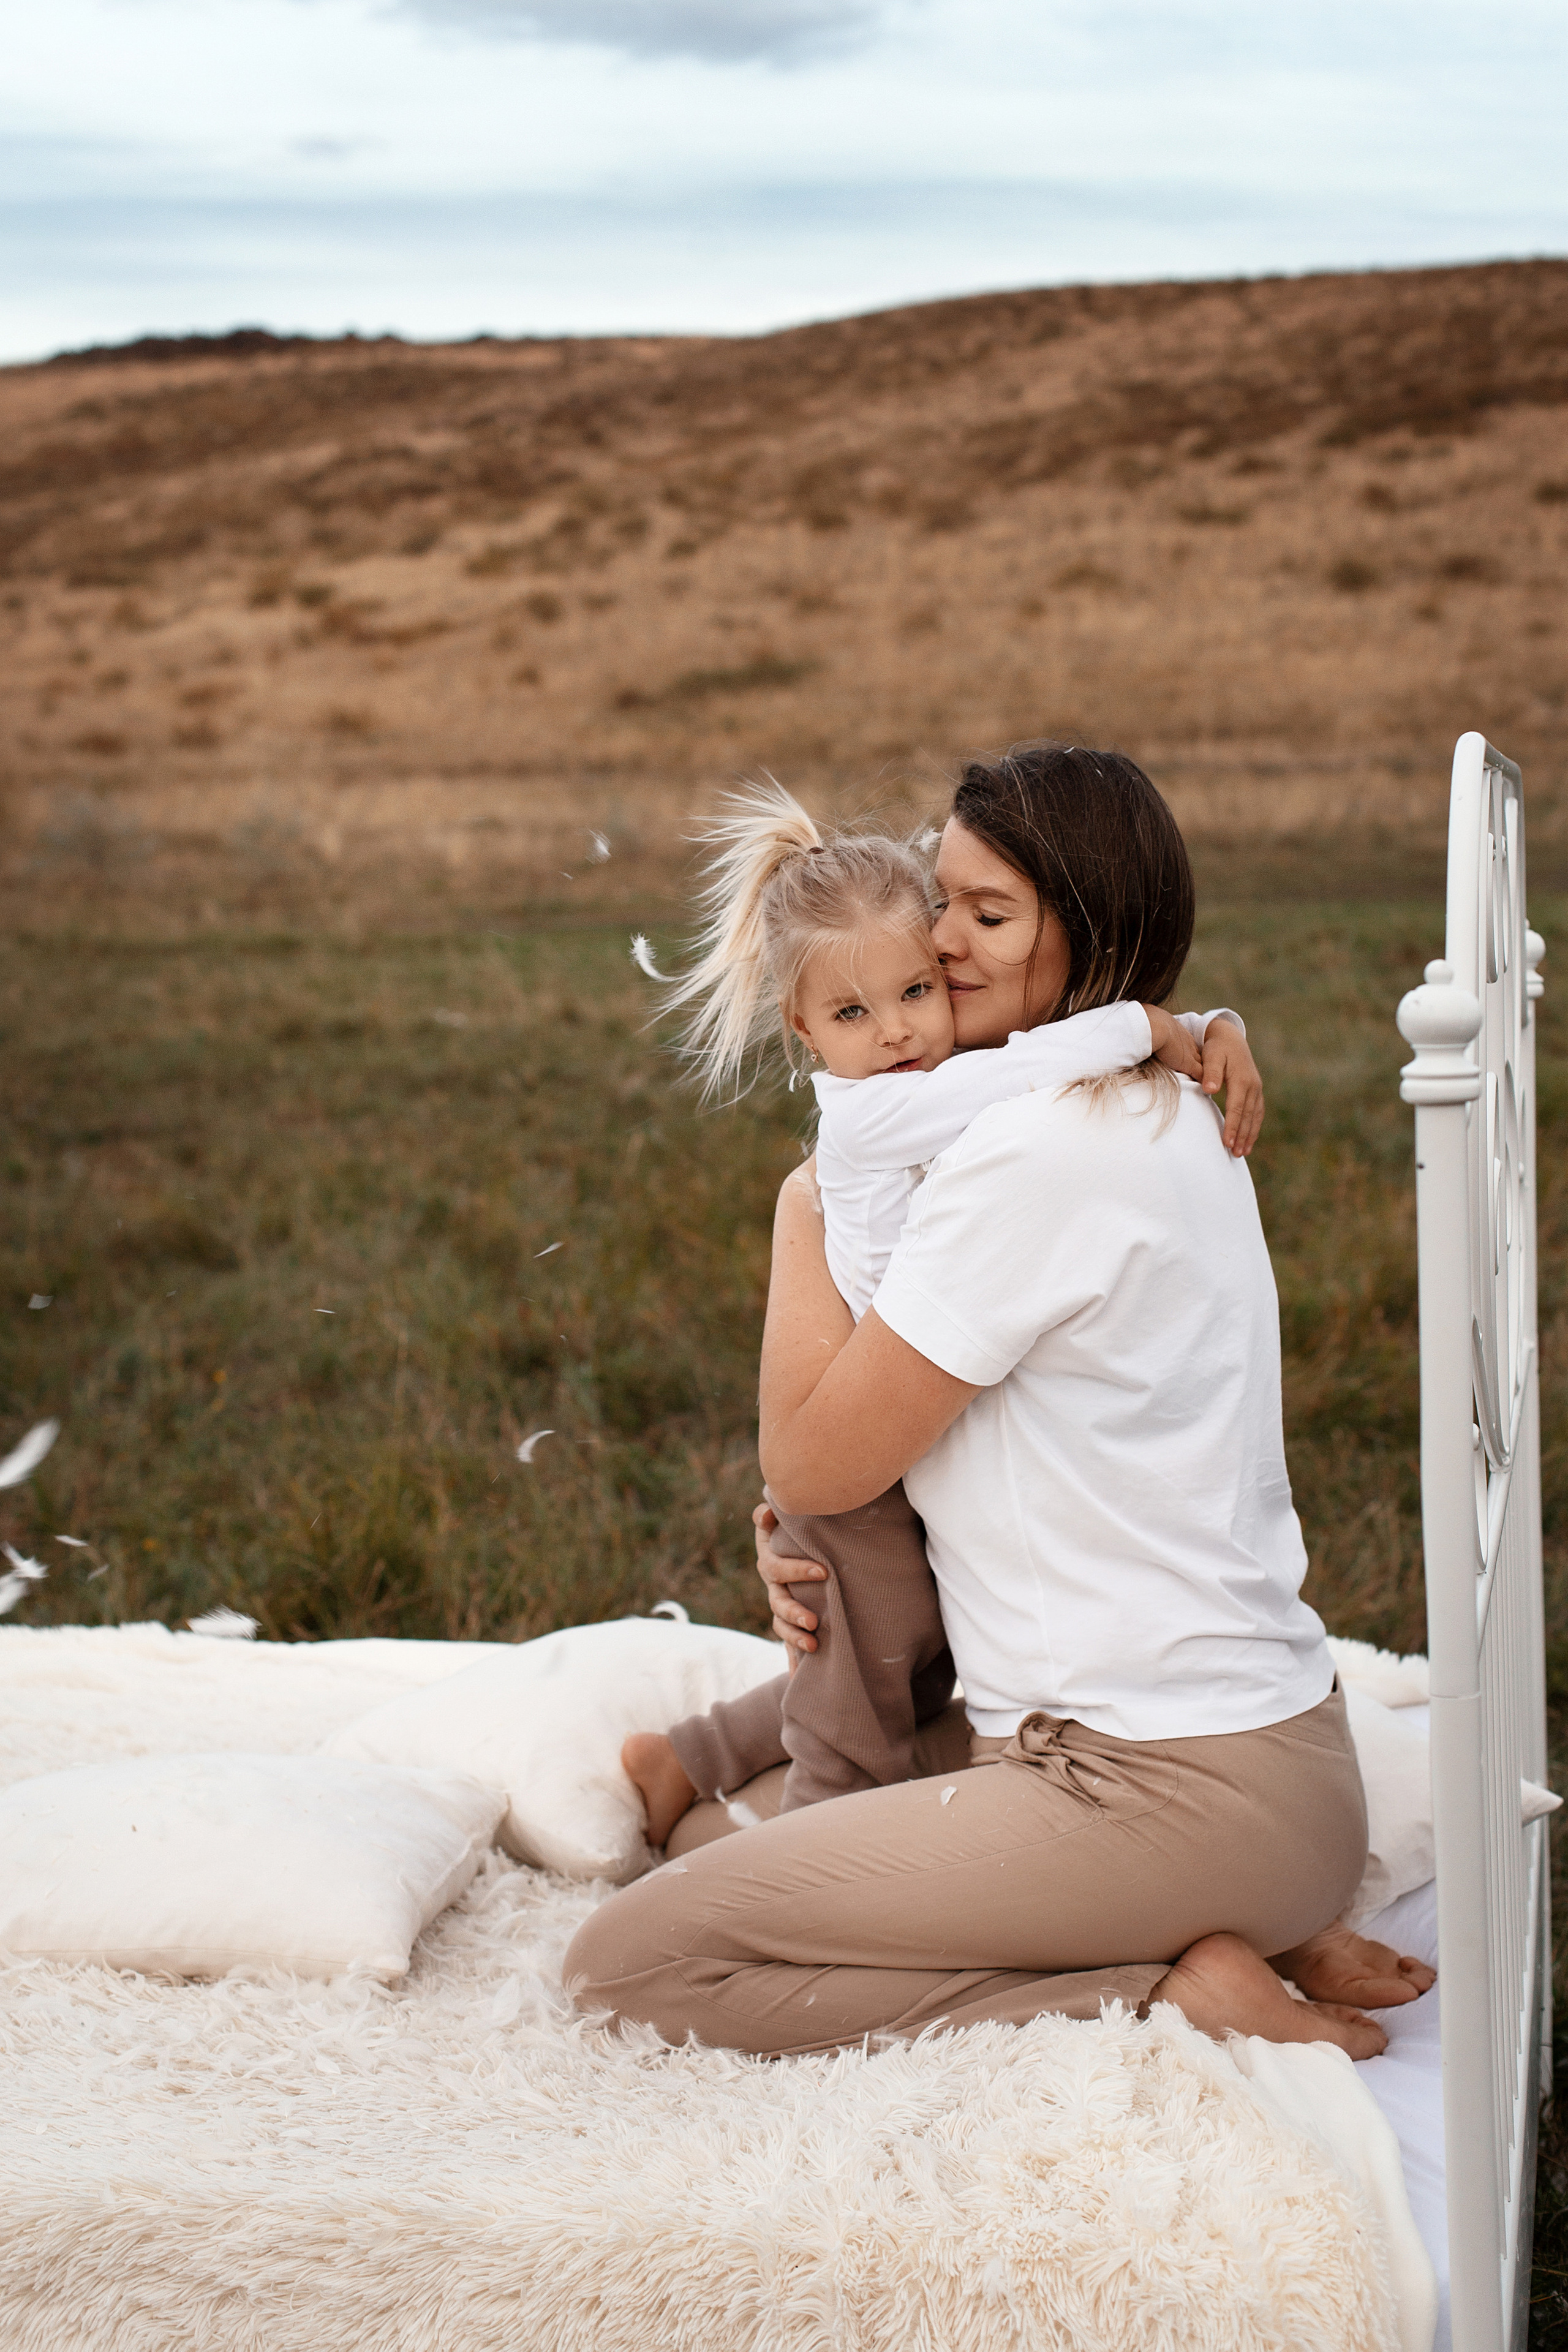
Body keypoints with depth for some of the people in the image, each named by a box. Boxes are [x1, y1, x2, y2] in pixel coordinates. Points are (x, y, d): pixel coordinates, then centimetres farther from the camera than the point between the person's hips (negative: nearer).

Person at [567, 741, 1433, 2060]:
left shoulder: (1039, 1149, -18)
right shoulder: (1177, 1119, 12)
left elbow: (811, 1460, -13)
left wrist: (802, 1211, -1)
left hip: (1168, 1794, -10)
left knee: (631, 1962, -10)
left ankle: (1168, 1993, -8)